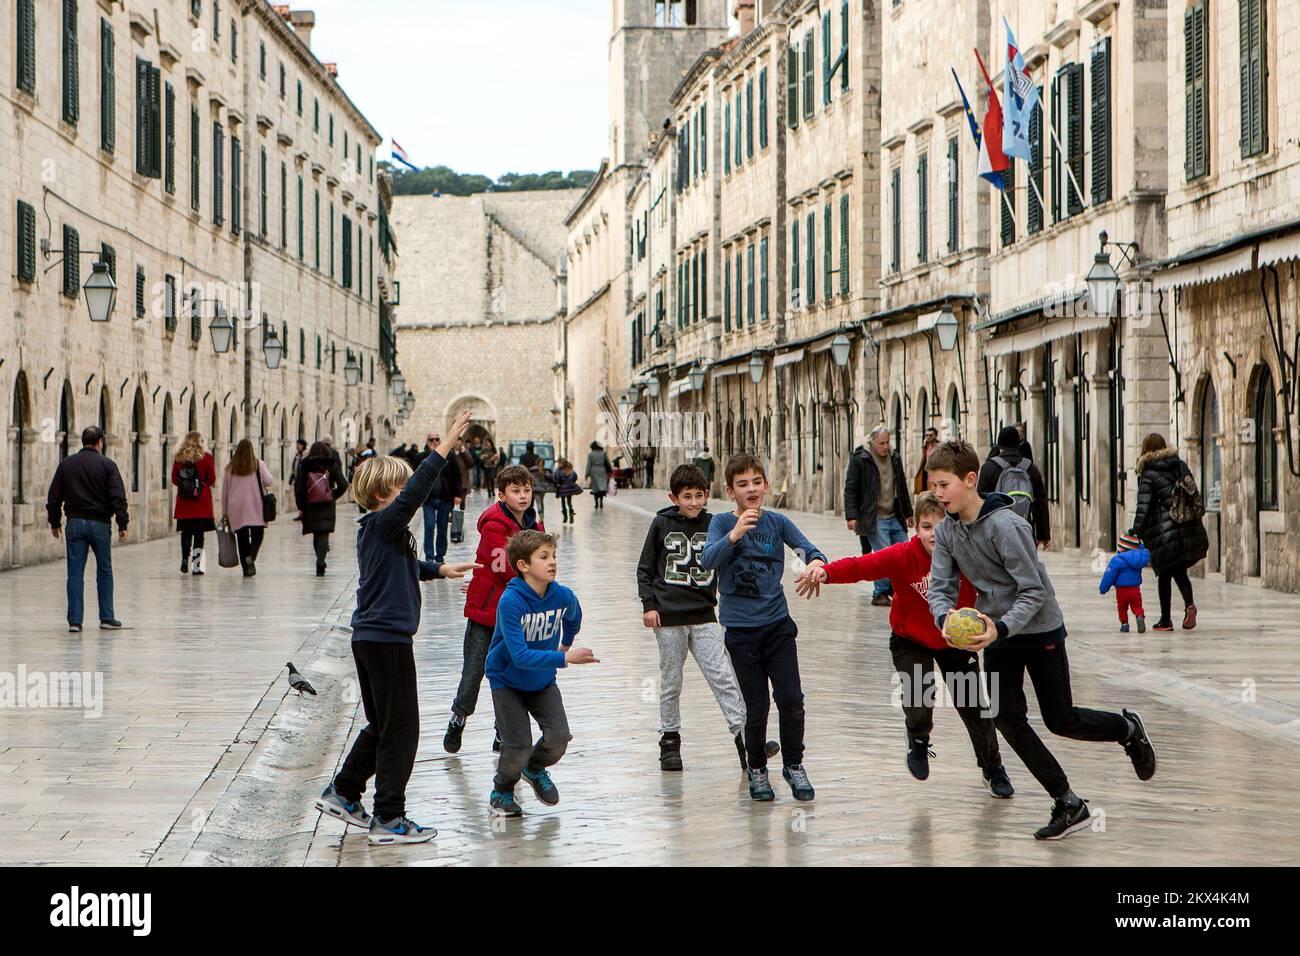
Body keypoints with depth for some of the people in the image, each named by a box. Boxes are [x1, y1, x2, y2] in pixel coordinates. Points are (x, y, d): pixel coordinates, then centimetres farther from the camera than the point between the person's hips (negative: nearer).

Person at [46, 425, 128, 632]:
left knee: (75, 573, 2)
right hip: (100, 523, -2)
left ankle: (75, 621, -1)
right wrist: (122, 524, -5)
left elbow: (53, 497, 9)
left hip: (75, 524, 2)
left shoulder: (66, 464, 6)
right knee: (104, 572, 11)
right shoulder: (107, 464, -3)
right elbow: (118, 497, -9)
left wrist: (55, 522, 19)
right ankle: (106, 618, 12)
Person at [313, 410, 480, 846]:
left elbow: (406, 564, 33)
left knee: (382, 726, 21)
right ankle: (388, 819, 1)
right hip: (387, 638, -10)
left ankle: (342, 794, 27)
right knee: (399, 730, -3)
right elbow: (415, 493, -29)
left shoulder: (376, 529, 14)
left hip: (370, 638, 10)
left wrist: (441, 569, 26)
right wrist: (446, 446, -30)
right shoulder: (383, 524, -15)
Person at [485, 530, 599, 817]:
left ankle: (535, 769, 24)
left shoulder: (563, 596, -13)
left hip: (543, 680, 4)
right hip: (507, 680, -4)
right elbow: (521, 656, -34)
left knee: (559, 737, -10)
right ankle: (501, 792, 20)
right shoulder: (511, 601, -29)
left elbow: (573, 619, 15)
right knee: (519, 745, -10)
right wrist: (564, 658, -39)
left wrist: (565, 645, 15)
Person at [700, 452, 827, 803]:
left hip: (778, 623, 2)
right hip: (741, 629, -2)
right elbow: (707, 561, -18)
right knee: (756, 707, 1)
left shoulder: (777, 522, 3)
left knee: (791, 699, -6)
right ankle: (757, 769, 24)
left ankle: (794, 764, 16)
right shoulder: (722, 523, -3)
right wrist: (735, 534, -32)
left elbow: (808, 549, -7)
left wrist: (816, 562, -29)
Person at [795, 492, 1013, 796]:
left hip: (956, 642, 2)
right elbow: (862, 565, -40)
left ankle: (993, 770, 36)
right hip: (911, 642, -1)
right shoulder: (904, 556, -27)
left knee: (974, 708, 6)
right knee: (919, 705, -21)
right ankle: (919, 741, 20)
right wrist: (826, 572, -59)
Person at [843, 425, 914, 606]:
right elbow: (850, 489, -9)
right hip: (874, 518, -7)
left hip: (894, 517, 7)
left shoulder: (894, 458, 11)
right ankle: (880, 593, 1)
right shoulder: (859, 459, -7)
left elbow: (902, 487, 21)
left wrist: (908, 513, 22)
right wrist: (851, 516, -17)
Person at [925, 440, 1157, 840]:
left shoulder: (1005, 525, -26)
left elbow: (1033, 592, -25)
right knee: (1006, 717, -4)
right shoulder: (946, 530, -6)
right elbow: (941, 587, -7)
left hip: (1039, 629, -6)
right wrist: (945, 619, -30)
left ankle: (1128, 729, 34)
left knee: (1061, 721, 3)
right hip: (996, 632, 6)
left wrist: (1001, 628, -40)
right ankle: (1068, 804, 3)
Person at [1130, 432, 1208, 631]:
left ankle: (1165, 619, 10)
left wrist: (1137, 530, -10)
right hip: (1191, 531, 5)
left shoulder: (1148, 474, -6)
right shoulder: (1180, 464, 11)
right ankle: (1189, 603, -12)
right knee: (1180, 572, 15)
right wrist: (1196, 517, 24)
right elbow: (1194, 493, 15)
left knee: (1164, 574, 6)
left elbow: (1144, 505, -12)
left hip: (1165, 532, -5)